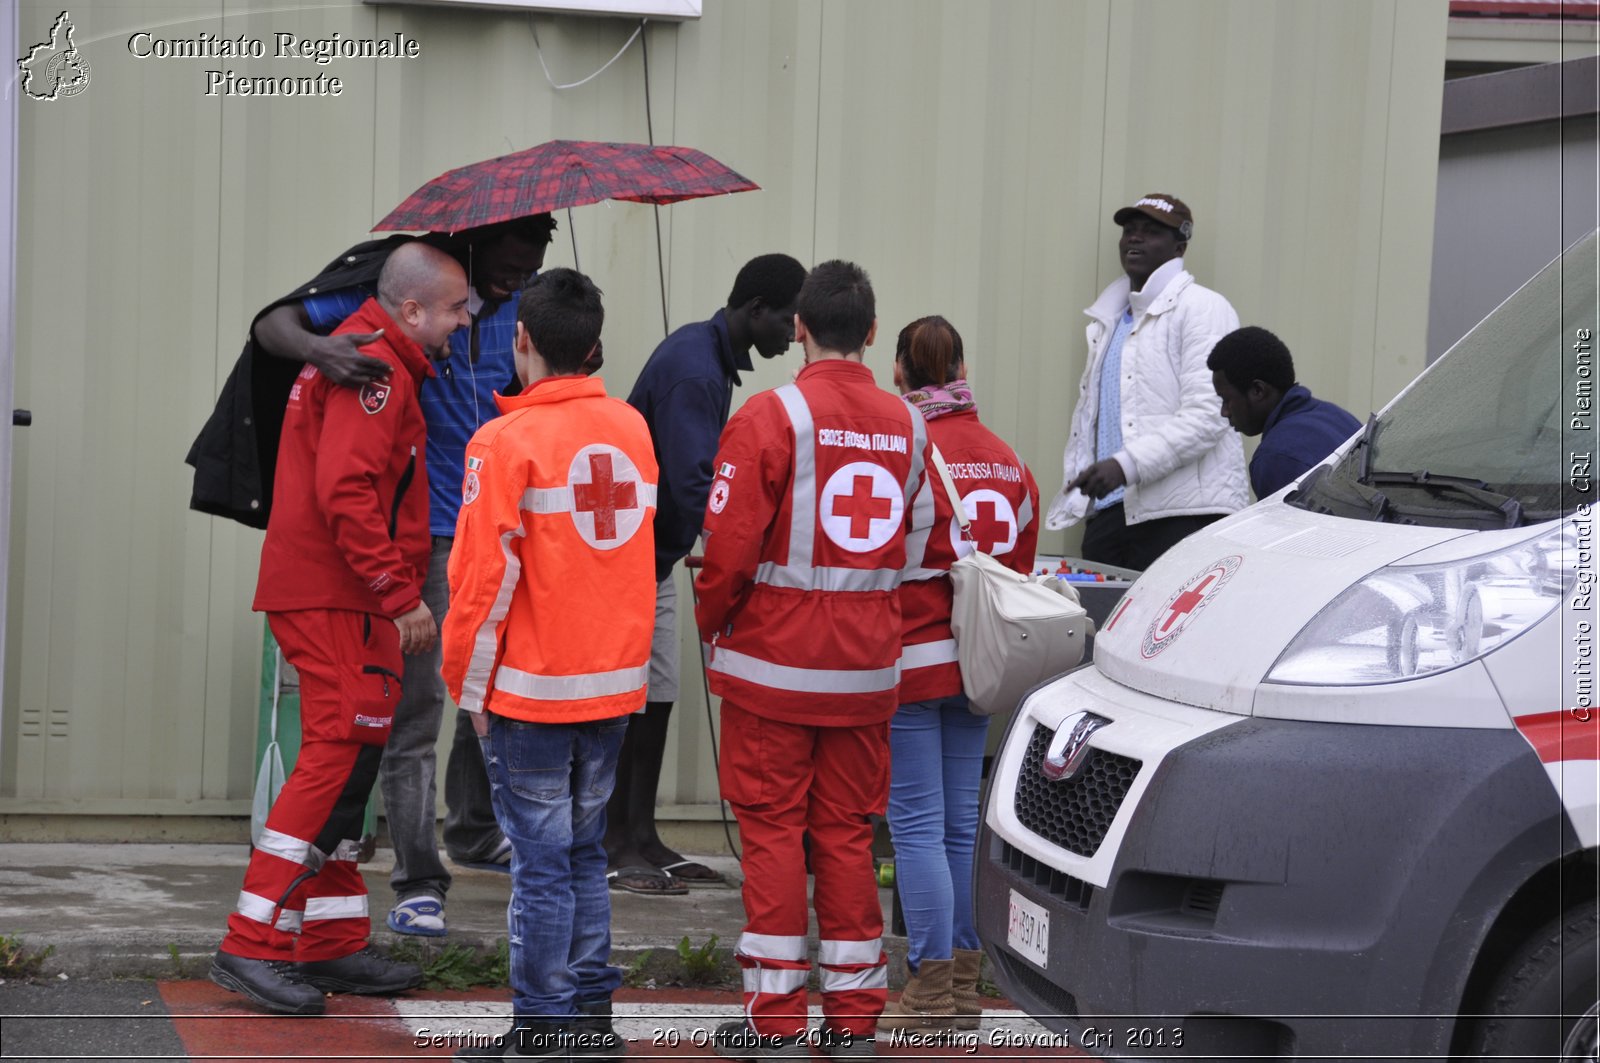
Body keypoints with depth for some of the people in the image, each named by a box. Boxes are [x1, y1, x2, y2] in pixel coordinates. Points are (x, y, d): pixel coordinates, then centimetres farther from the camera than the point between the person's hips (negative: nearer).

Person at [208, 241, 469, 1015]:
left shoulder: (368, 357, 20)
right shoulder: (375, 369, -14)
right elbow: (346, 493, -23)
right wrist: (401, 594, -22)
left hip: (341, 599, 11)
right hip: (339, 599, -11)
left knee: (347, 763, 13)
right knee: (339, 756, -14)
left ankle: (335, 944, 19)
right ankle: (253, 945, -15)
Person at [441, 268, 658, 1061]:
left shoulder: (507, 441, -13)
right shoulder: (632, 429, 4)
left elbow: (485, 576, -13)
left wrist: (469, 687, -4)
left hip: (533, 691, -6)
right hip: (615, 681, 6)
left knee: (542, 863, 0)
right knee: (585, 854, 15)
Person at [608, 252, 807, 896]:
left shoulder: (712, 358, 10)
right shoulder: (693, 370, -23)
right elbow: (694, 484, -29)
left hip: (654, 554, 10)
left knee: (656, 698, 10)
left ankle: (642, 840, 15)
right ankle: (612, 849, 0)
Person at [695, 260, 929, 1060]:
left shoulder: (770, 416, -11)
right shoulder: (907, 426, 5)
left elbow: (730, 544, -13)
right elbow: (917, 549, 10)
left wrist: (712, 622, 3)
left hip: (776, 662, -4)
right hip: (867, 665, 4)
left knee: (773, 831, 3)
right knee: (848, 833, 11)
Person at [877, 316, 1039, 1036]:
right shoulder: (1006, 462, 10)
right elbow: (1020, 565, 15)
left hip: (909, 659, -7)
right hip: (978, 660, 7)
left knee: (918, 824, -4)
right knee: (961, 822, 12)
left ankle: (932, 989, -4)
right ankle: (964, 982, 16)